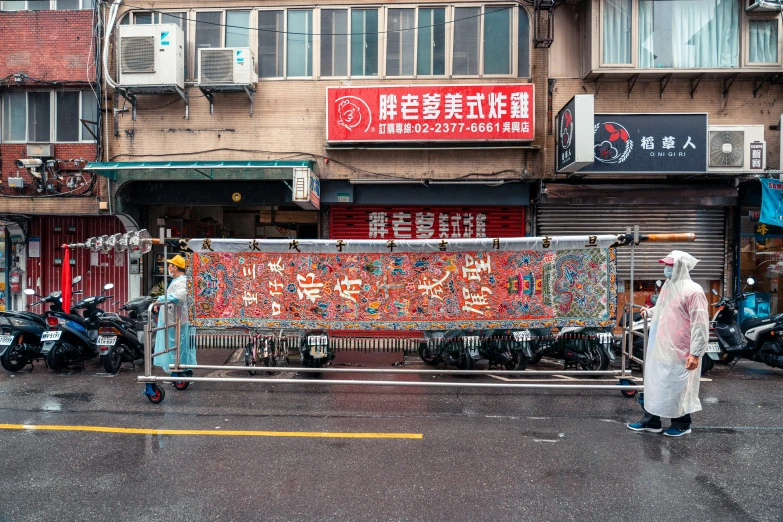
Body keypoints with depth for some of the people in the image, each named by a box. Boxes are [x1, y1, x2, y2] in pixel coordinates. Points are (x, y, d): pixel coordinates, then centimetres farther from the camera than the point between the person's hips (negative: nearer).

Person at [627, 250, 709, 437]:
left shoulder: (693, 291, -17)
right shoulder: (668, 287, 10)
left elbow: (700, 324, -19)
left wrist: (695, 353, -20)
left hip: (679, 351, -8)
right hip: (661, 349, 8)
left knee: (678, 388, 6)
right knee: (655, 385, 14)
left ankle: (681, 425, 24)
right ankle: (651, 421, 25)